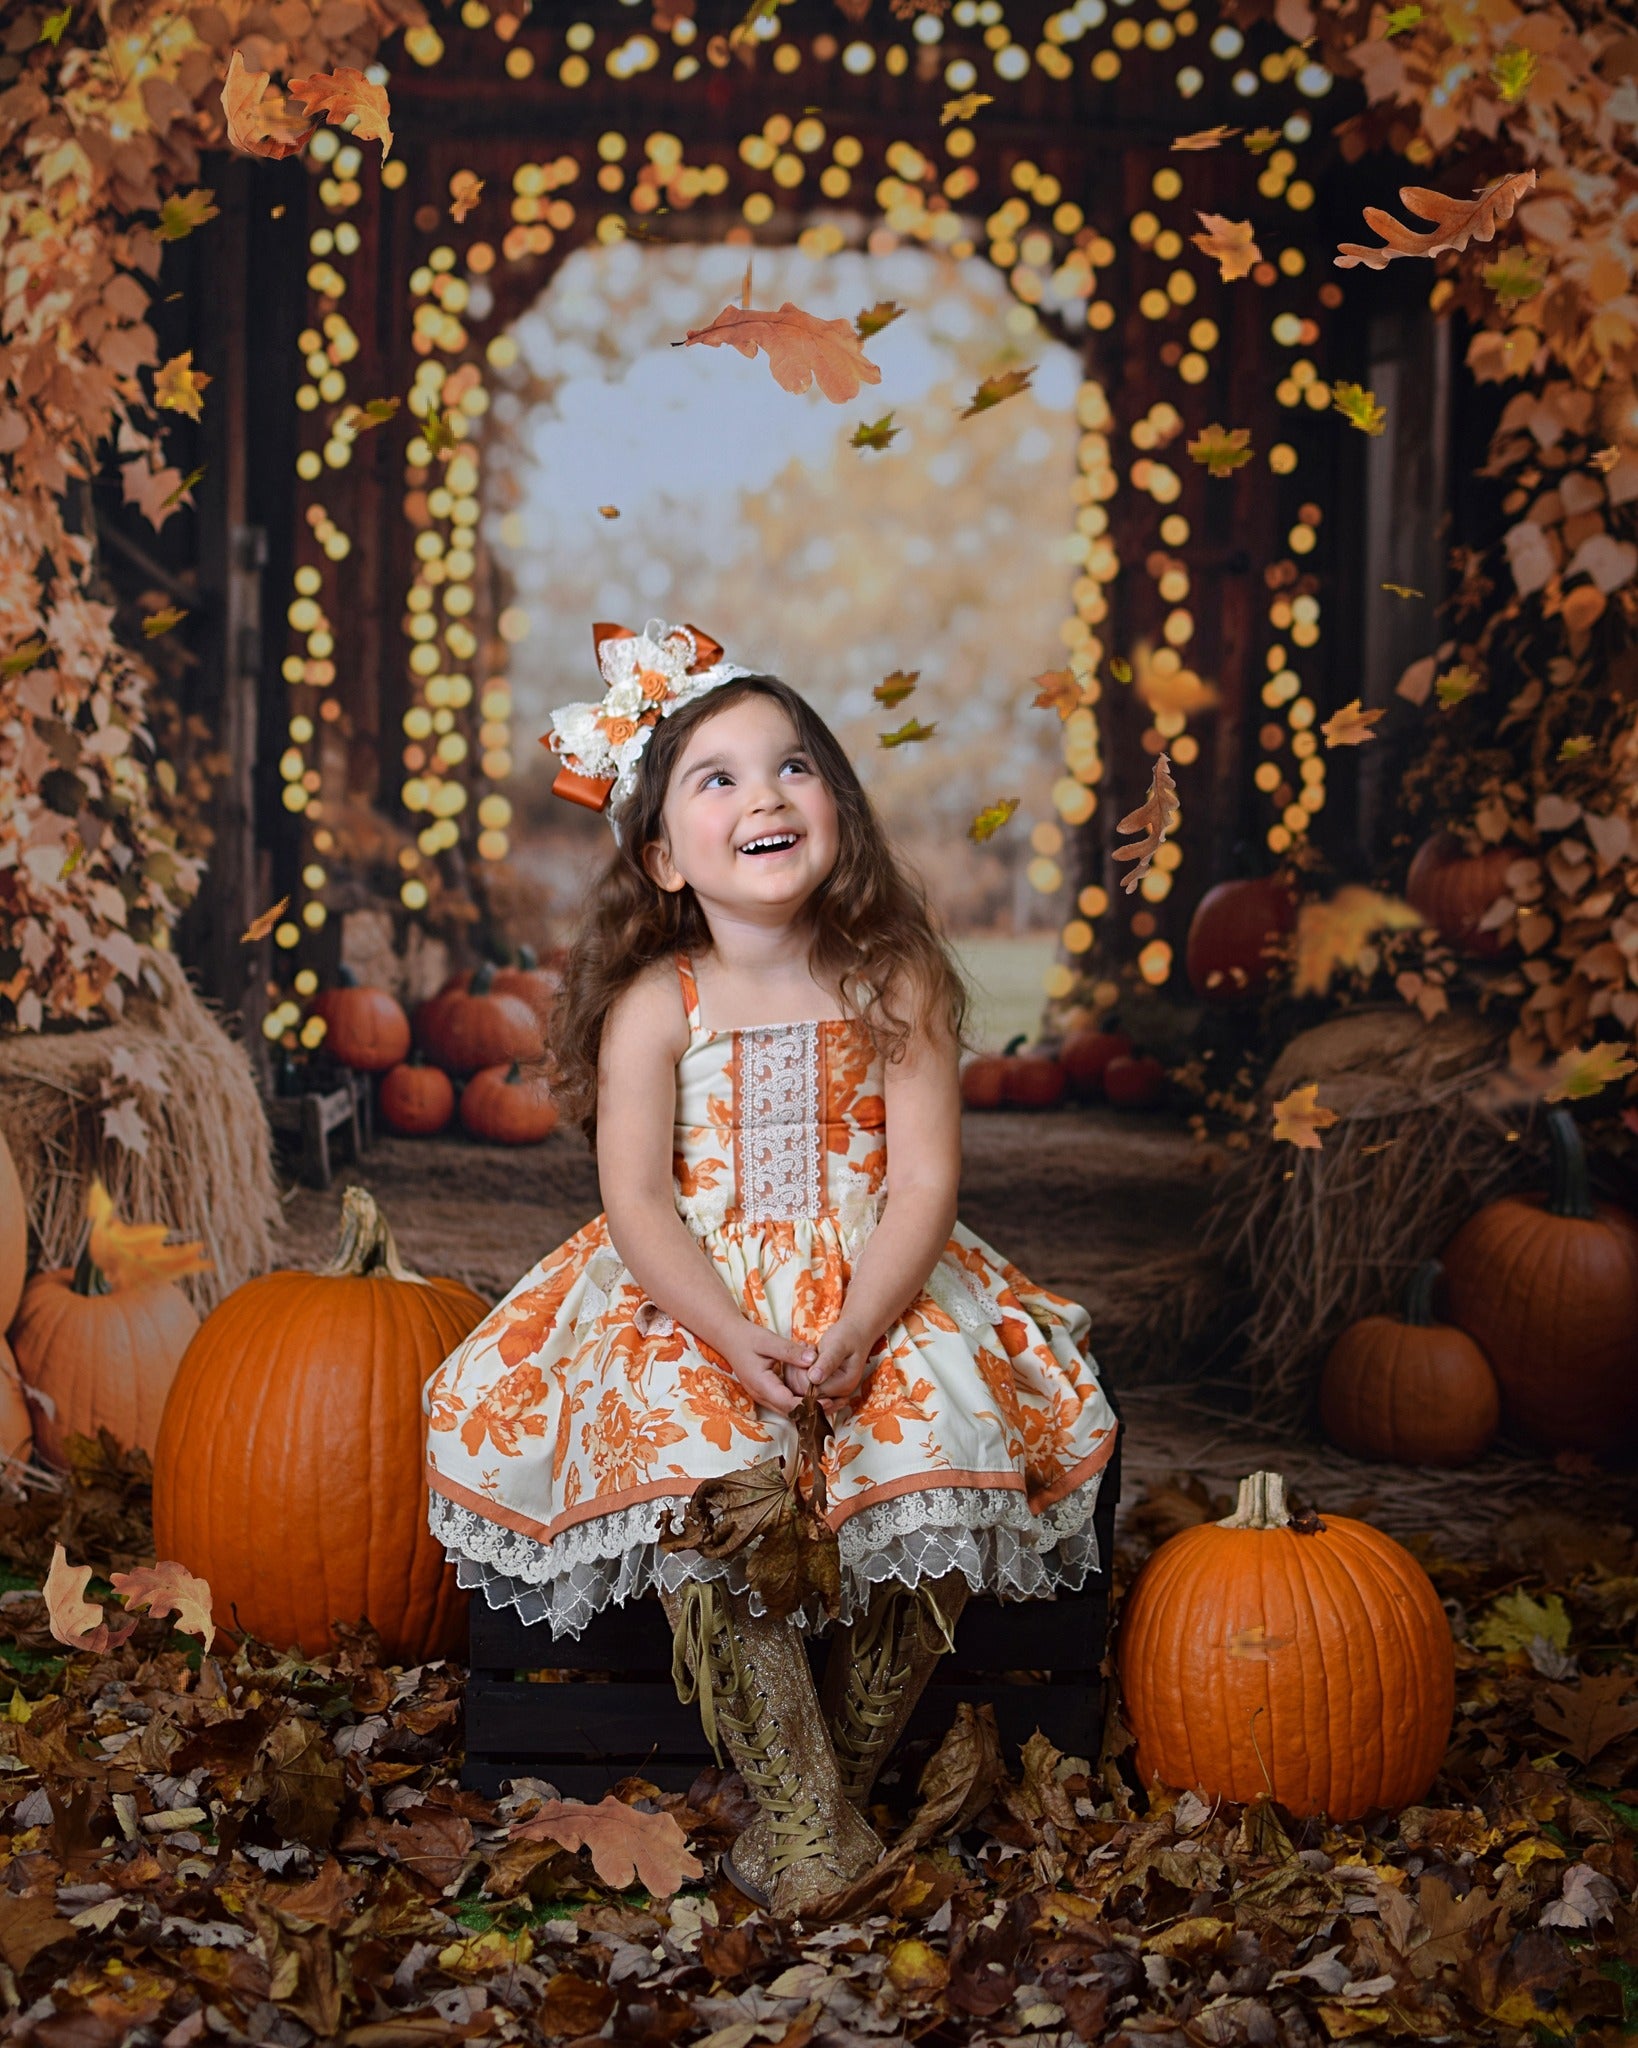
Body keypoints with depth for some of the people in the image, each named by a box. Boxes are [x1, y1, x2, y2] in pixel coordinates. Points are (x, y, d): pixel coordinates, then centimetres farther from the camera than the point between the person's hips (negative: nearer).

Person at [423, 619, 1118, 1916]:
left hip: (875, 1288, 1)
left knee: (947, 1458, -25)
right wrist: (733, 1336, -25)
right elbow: (638, 1201, -9)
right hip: (695, 1299, -1)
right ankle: (800, 1810, -14)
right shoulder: (654, 1006, -4)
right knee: (705, 1487, -29)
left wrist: (854, 1335, -23)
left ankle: (854, 1766, -3)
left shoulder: (897, 987, -2)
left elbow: (925, 1183, -7)